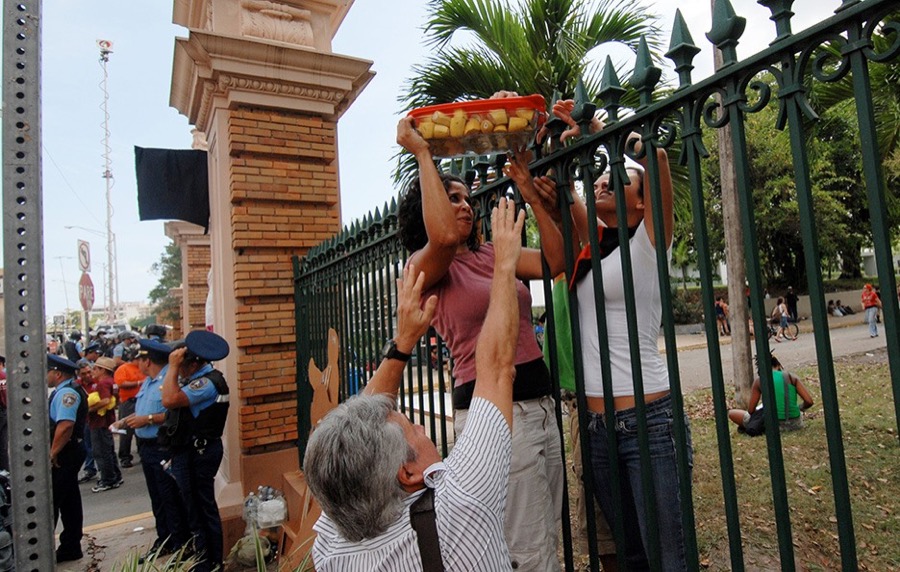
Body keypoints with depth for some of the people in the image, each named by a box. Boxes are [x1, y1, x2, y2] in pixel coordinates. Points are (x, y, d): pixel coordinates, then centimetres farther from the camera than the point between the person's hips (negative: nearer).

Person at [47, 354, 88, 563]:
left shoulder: (66, 392, -18)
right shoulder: (65, 391, 15)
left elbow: (65, 426, -28)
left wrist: (52, 454, -21)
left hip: (63, 454, -10)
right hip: (67, 453, 10)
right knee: (69, 500, 15)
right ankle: (71, 548, 24)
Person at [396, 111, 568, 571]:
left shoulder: (491, 254, 14)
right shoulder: (425, 267, -4)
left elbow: (555, 260, 2)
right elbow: (443, 237, -27)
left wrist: (527, 189, 2)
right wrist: (422, 154, -15)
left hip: (540, 403, 7)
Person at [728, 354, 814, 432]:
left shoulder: (759, 381, -2)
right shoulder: (791, 377, 3)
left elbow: (751, 410, -1)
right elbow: (809, 401, -5)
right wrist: (799, 409, 17)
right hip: (795, 424, 4)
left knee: (732, 413, 11)